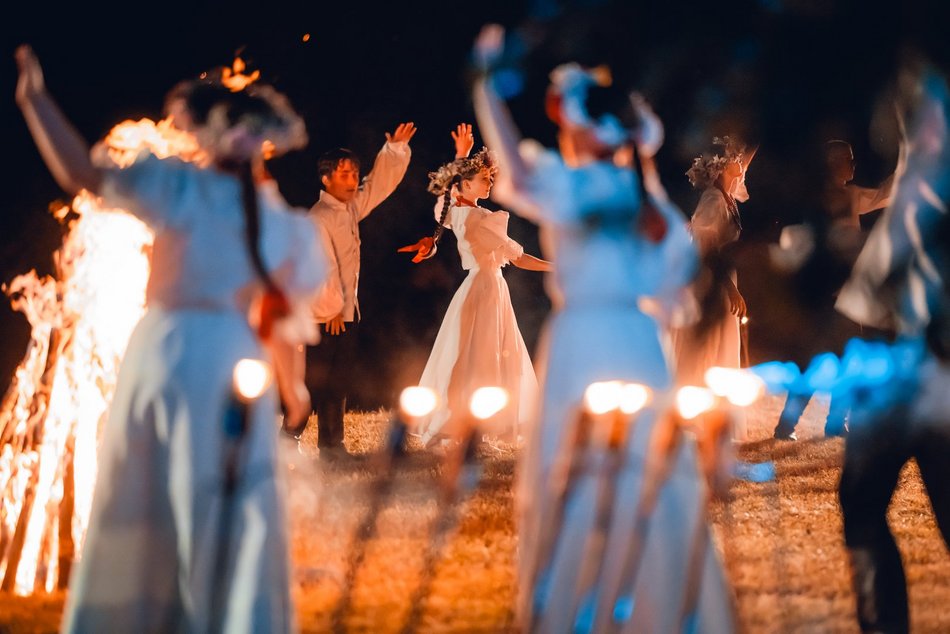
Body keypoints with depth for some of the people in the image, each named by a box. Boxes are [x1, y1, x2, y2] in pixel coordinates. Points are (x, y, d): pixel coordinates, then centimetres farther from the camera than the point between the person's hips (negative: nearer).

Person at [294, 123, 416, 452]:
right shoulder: (319, 218, -16)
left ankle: (331, 444, 16)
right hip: (323, 315, -8)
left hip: (347, 311, 8)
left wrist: (395, 148, 12)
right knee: (314, 381, -6)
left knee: (339, 382, 10)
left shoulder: (352, 207, 9)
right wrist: (332, 310, -15)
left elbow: (381, 182, 21)